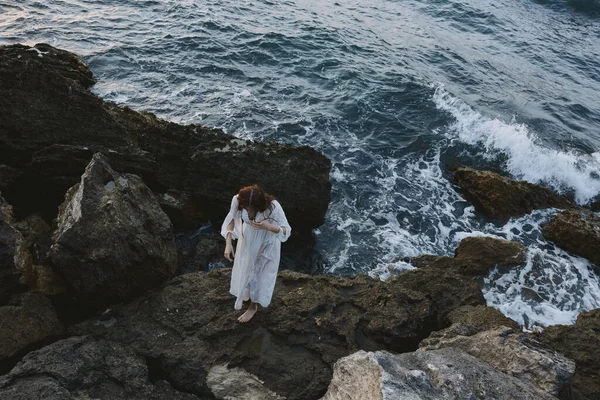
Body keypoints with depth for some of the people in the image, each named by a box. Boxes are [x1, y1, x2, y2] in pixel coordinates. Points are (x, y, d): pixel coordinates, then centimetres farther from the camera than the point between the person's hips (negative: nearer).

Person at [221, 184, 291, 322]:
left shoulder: (273, 206, -39)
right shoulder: (237, 200, -31)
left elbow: (286, 230, -26)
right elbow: (231, 219, -13)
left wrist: (267, 226, -45)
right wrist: (228, 243, -24)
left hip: (266, 243, -3)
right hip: (248, 239, 3)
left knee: (261, 274, 12)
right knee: (243, 268, 23)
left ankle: (253, 306, 39)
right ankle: (244, 294, 56)